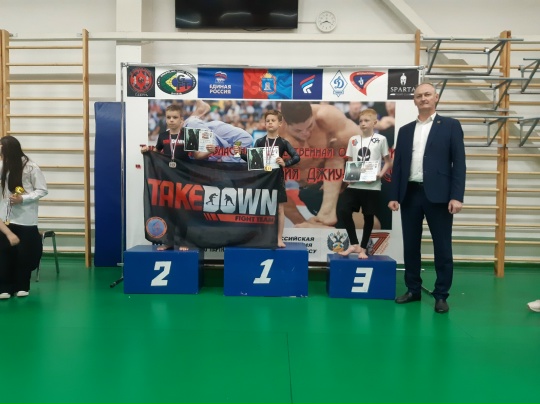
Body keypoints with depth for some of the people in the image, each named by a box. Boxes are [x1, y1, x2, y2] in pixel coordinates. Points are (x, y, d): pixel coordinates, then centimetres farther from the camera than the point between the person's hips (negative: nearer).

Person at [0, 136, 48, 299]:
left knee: (25, 253, 6)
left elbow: (42, 190, -6)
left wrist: (23, 198, -16)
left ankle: (22, 286, 21)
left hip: (25, 218, -3)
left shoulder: (30, 167, -8)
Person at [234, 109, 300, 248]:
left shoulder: (283, 142, -2)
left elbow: (297, 157, -8)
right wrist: (240, 153, -10)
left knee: (279, 208, 3)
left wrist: (285, 163, -23)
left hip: (277, 178, -1)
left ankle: (279, 238, 11)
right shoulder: (260, 141, 3)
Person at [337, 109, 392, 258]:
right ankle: (354, 244, 5)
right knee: (342, 211, -10)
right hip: (354, 185, 3)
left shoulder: (380, 139, 1)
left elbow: (388, 162, 5)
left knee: (368, 217, 6)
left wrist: (380, 174, -12)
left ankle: (363, 248, 21)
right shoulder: (353, 140, 10)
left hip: (372, 186, -3)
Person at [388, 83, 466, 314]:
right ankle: (413, 289, 22)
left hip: (438, 195, -3)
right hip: (410, 194, 4)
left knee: (442, 247, 2)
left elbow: (459, 163, -3)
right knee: (411, 245, 9)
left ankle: (441, 295, 13)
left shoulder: (450, 126, 3)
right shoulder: (405, 130, 13)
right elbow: (398, 164, 12)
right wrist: (394, 195, 4)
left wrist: (457, 196, -12)